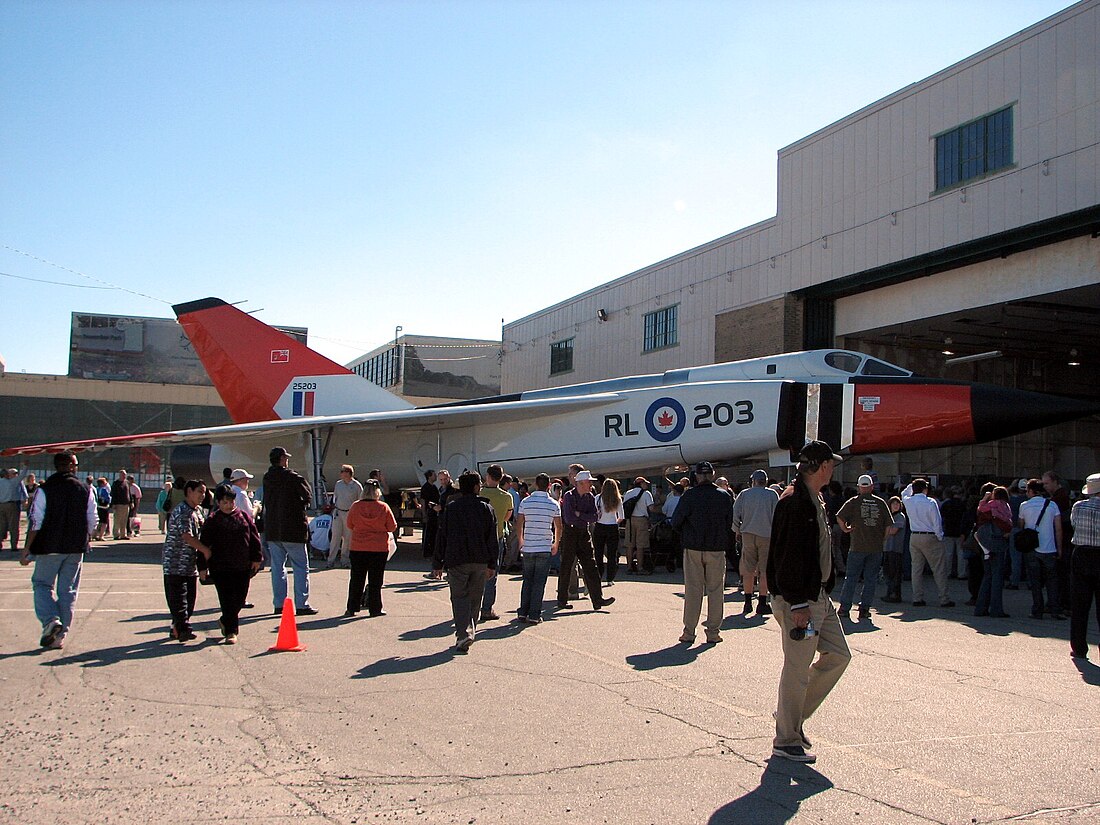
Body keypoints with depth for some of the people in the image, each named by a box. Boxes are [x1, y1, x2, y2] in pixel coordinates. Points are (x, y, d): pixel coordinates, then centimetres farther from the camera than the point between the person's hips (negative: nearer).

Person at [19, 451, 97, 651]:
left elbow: (35, 522, -9)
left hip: (50, 548, -2)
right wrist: (85, 542, 20)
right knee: (68, 590, 8)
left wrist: (26, 549, -4)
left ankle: (50, 620, -11)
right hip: (76, 549, 2)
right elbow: (92, 522, 4)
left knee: (42, 583, 12)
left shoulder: (45, 490, -6)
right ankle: (60, 636, 9)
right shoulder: (85, 490, 2)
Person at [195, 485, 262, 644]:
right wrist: (203, 567, -5)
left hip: (243, 567, 3)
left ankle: (225, 621, 32)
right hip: (220, 567, -3)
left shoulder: (244, 517, 7)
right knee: (227, 600, -4)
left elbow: (254, 538, 11)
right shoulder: (212, 520, -1)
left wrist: (256, 558, 6)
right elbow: (204, 544, -1)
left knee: (240, 598, 8)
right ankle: (231, 631, 3)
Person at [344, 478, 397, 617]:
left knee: (356, 579, 10)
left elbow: (350, 526, 7)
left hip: (357, 548, 1)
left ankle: (352, 608, 13)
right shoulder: (384, 507, -7)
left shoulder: (355, 507, -4)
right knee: (375, 580, 6)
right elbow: (392, 527, -2)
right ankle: (375, 608, 9)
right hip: (379, 548, -1)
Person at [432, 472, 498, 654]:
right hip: (480, 561, 1)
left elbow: (442, 536, 2)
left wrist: (437, 563, 8)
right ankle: (470, 632, 22)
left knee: (459, 598, 1)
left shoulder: (450, 508, 1)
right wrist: (492, 564, 7)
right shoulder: (486, 508, 3)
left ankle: (463, 633, -17)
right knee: (474, 598, 14)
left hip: (456, 560, -1)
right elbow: (492, 538, 3)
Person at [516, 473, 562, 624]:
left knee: (527, 581, 13)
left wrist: (521, 541, 19)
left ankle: (523, 613, 14)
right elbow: (558, 527, 2)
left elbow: (519, 524, 4)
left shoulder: (525, 502, 0)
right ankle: (534, 615, 2)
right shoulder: (554, 504, -2)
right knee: (539, 583, 2)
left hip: (528, 547, 2)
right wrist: (556, 544, 17)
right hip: (545, 548, -2)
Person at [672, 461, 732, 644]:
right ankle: (713, 632, 11)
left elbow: (675, 523, -5)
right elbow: (730, 524, 6)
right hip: (717, 550, 1)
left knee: (692, 591, 5)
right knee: (715, 591, 8)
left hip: (693, 549, -1)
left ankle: (689, 632, 8)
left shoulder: (689, 496, -7)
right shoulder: (725, 497, 0)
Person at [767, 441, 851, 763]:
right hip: (798, 599, -10)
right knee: (797, 669, -2)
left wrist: (824, 593, 19)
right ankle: (786, 740, 10)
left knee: (838, 655, 14)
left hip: (819, 596, 10)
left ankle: (793, 715, 25)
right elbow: (788, 557, -22)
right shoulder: (793, 502, -18)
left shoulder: (816, 501, 14)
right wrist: (798, 604, -23)